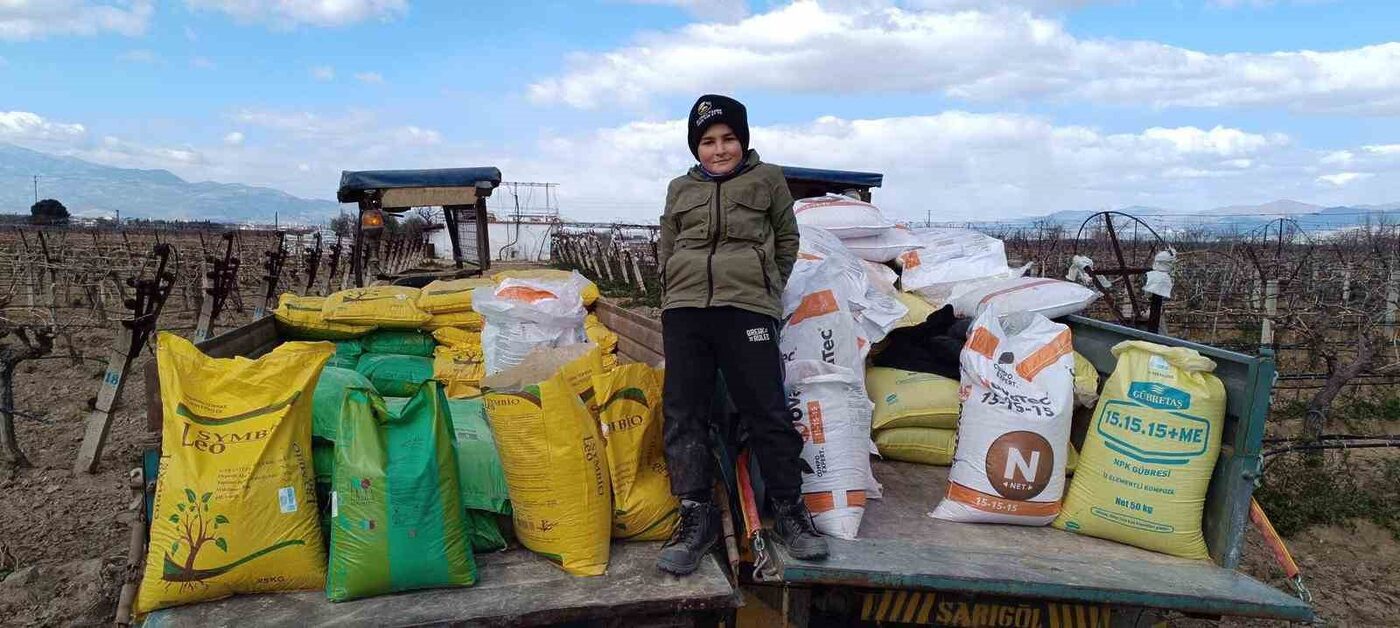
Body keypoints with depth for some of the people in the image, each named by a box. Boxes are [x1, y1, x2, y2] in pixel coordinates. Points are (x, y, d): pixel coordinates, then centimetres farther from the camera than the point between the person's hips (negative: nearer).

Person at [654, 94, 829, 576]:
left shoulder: (767, 179, 11)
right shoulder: (680, 189, 18)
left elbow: (787, 240, 17)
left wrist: (764, 286, 10)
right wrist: (679, 294, 12)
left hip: (747, 308, -3)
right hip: (683, 309, 4)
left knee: (768, 412, -4)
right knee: (684, 414, 1)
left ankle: (789, 511, 10)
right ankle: (697, 517, 9)